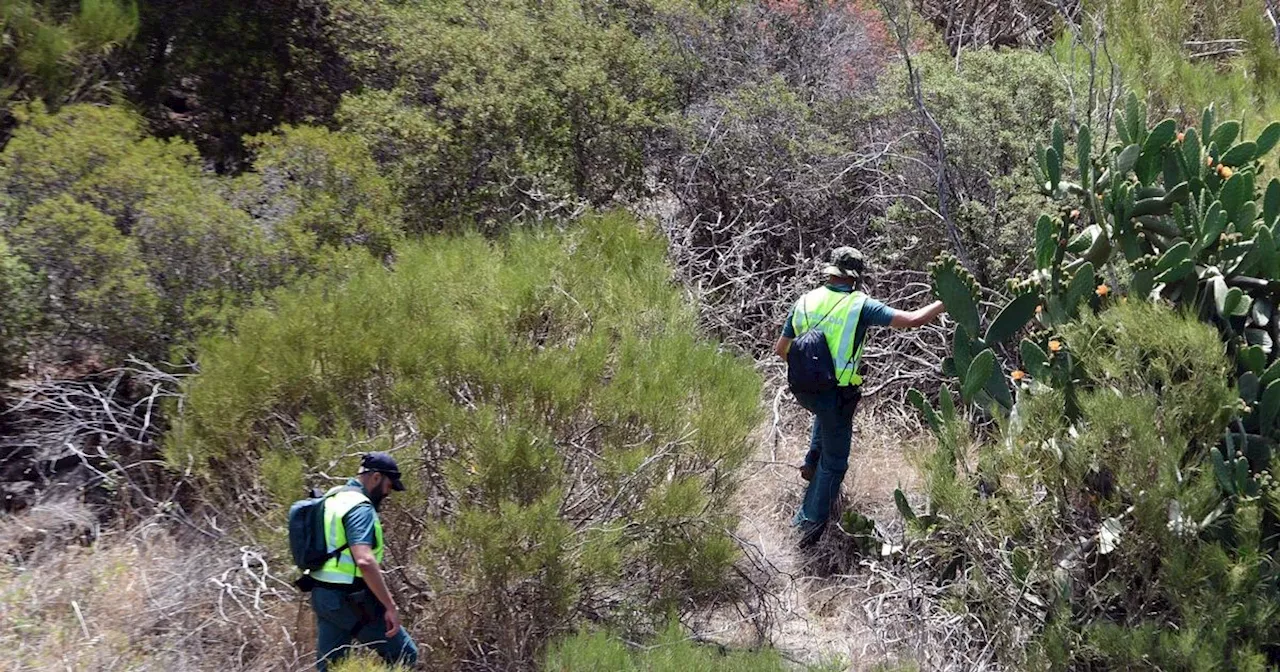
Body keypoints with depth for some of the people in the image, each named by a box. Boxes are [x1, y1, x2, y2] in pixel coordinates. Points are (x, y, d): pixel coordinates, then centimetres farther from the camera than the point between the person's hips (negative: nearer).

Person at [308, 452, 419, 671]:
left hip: (323, 595, 9)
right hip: (353, 601, -9)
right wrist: (390, 606, -27)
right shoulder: (360, 507, -18)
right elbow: (365, 561, -30)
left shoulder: (332, 499, 13)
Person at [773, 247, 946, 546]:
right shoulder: (861, 305, -13)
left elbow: (781, 349, 7)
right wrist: (945, 302, -1)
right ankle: (811, 522, 16)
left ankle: (812, 463, 36)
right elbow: (912, 320, -17)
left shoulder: (805, 302, 0)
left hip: (804, 390, 5)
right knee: (834, 463, 13)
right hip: (837, 395, -5)